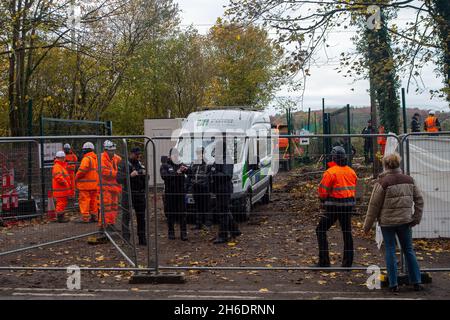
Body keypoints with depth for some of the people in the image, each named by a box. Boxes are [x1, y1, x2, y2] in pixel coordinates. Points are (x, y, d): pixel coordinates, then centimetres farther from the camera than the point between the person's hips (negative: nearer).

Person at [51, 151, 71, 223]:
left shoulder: (62, 166, 20)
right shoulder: (57, 166, -15)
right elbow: (59, 178, -25)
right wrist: (65, 183, -17)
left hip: (64, 189, 11)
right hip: (60, 190, -11)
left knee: (63, 203, 15)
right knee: (61, 203, -8)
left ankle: (61, 216, 22)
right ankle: (60, 217, -3)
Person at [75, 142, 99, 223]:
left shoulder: (86, 159, -13)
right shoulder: (96, 158, 13)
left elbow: (82, 170, -21)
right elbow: (98, 170, 15)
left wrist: (76, 177, -7)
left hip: (85, 184, -8)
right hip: (94, 184, 8)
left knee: (84, 200, -4)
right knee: (93, 200, 14)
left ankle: (85, 217, -6)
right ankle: (94, 216, 19)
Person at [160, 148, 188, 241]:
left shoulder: (181, 165, 13)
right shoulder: (165, 166, 5)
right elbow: (164, 176, -12)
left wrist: (186, 169, -24)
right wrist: (176, 173, -22)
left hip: (181, 192, 2)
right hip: (169, 193, -1)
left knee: (182, 214, -3)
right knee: (170, 214, 4)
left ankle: (183, 233, 0)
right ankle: (171, 233, 15)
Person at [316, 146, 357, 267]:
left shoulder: (331, 172, -14)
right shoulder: (351, 172, 8)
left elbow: (323, 191, -11)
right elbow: (353, 189, 14)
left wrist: (323, 199, 8)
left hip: (334, 206, -6)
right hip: (349, 205, 6)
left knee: (321, 230, 4)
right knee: (347, 232, 15)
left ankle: (324, 261, -1)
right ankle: (348, 262, 18)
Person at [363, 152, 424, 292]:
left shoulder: (383, 182, -12)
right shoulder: (409, 180, 3)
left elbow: (374, 205, -9)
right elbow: (419, 199, 7)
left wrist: (367, 225, -2)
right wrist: (416, 218, 13)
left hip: (387, 222, -4)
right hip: (405, 221, 4)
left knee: (390, 251, 5)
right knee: (409, 250, 13)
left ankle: (393, 284, 7)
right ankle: (416, 282, 17)